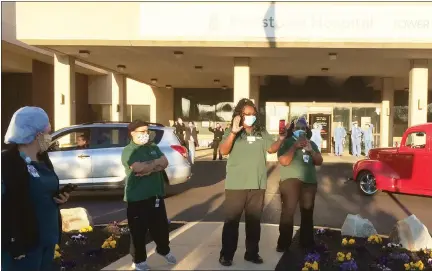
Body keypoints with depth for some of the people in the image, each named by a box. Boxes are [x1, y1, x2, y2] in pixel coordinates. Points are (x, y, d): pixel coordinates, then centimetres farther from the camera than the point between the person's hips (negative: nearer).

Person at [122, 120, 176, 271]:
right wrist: (156, 163, -8)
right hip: (137, 197, -6)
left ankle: (164, 250, 42)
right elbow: (139, 168, -24)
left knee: (161, 226, 17)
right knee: (138, 230, 5)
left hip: (156, 195, 6)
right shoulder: (128, 151, -9)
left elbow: (164, 163, -2)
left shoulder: (154, 148, 11)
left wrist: (149, 169, -18)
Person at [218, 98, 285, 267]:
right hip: (236, 185, -3)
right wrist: (233, 132, -30)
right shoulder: (232, 132, -4)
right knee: (232, 221, 4)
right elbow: (223, 151, -17)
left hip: (257, 185, 4)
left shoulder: (262, 133, 7)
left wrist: (282, 138, -18)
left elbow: (272, 149, 1)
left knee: (254, 221, 14)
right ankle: (226, 254, 15)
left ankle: (252, 252, 27)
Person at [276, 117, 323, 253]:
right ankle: (283, 244, -10)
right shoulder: (287, 142, 0)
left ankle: (307, 242, 22)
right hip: (291, 181, -5)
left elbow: (319, 161, 9)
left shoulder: (311, 144, 16)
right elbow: (284, 161, -12)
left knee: (307, 212, 11)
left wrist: (311, 150, -7)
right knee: (288, 212, -14)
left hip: (309, 182, 6)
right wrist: (295, 147, -17)